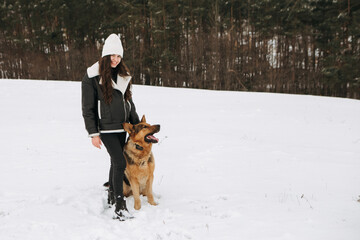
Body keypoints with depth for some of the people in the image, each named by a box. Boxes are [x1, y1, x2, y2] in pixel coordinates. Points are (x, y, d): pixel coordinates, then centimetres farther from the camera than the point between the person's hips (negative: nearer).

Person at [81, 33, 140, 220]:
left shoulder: (123, 75, 11)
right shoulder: (92, 77, -9)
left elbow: (129, 101, 21)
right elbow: (88, 108, -7)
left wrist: (137, 124, 19)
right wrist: (93, 133, -11)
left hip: (122, 127, 7)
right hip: (106, 128, -7)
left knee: (116, 162, 14)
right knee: (120, 162, -14)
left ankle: (112, 194, 30)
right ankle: (120, 206, -10)